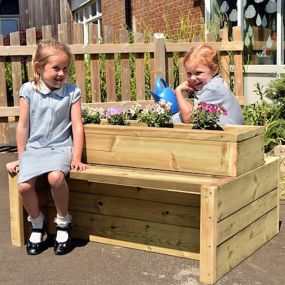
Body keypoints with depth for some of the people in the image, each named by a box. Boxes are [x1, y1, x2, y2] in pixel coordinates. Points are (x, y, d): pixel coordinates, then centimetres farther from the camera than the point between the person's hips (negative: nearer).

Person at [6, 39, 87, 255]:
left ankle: (63, 221, -4)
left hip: (60, 147, -1)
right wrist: (21, 157, 8)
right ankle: (37, 223, 10)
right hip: (33, 148, 2)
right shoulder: (29, 90, -2)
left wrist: (76, 158, -7)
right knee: (24, 185, -21)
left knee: (55, 177, -32)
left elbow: (77, 126, -1)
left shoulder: (72, 92, -2)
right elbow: (23, 126, 4)